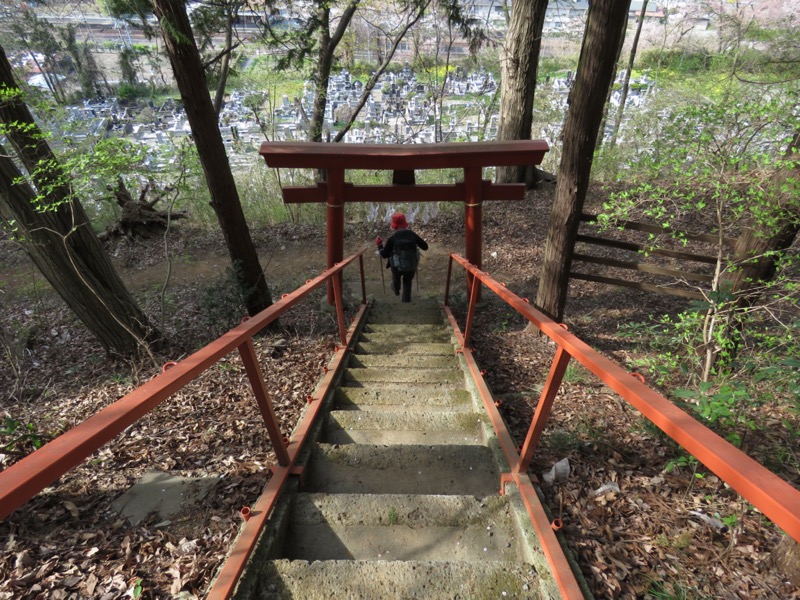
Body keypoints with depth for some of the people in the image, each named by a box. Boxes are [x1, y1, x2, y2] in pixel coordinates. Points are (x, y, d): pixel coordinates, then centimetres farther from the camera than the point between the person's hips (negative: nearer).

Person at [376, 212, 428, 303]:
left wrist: (379, 245, 8)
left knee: (396, 278, 34)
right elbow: (425, 247, -1)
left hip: (398, 267, -1)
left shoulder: (392, 239, -18)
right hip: (412, 266, 1)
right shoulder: (412, 234, -10)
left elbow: (384, 255, -8)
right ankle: (406, 300, 31)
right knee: (407, 282, 30)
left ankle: (396, 290, 63)